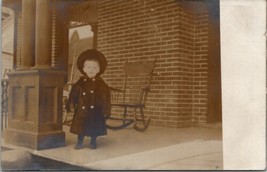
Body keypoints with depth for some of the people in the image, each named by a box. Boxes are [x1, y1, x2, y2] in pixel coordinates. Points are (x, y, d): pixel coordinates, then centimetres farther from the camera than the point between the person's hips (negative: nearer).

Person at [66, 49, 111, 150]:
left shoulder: (100, 84, -3)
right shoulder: (80, 82, 2)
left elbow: (106, 97, -3)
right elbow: (73, 94, 6)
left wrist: (106, 110, -6)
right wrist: (71, 104, 0)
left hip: (95, 110, -1)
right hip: (82, 110, 1)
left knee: (95, 127, 7)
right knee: (80, 125, 7)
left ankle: (93, 142, 26)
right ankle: (80, 142, 23)